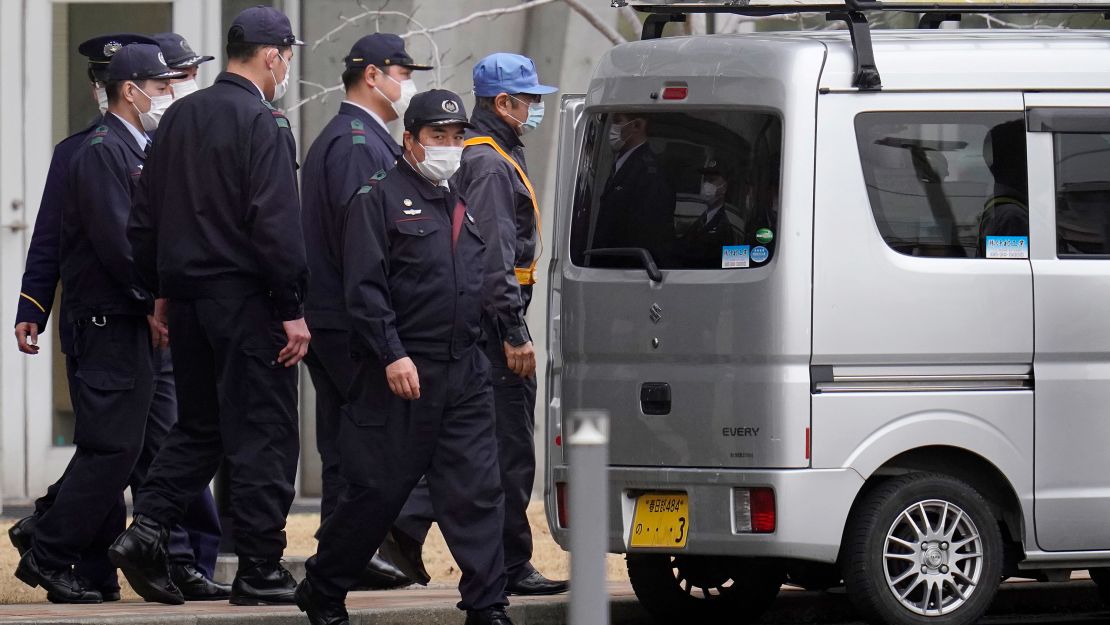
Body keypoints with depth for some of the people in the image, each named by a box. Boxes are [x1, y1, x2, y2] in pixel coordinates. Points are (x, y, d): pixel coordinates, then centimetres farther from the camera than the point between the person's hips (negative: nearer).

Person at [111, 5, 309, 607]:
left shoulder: (179, 118, 9)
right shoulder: (263, 124, -13)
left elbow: (144, 216, 13)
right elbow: (276, 225, -18)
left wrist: (161, 292, 20)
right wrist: (293, 310, -14)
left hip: (188, 297, 7)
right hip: (246, 300, -7)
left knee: (198, 426, 16)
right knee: (263, 433, -1)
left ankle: (146, 530, 0)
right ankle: (259, 570, 1)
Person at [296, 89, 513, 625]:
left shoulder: (461, 204, 17)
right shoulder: (380, 198, -5)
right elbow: (365, 288, -12)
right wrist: (392, 355, -19)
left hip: (465, 374, 6)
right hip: (403, 374, -6)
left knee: (477, 490, -1)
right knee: (377, 491, 1)